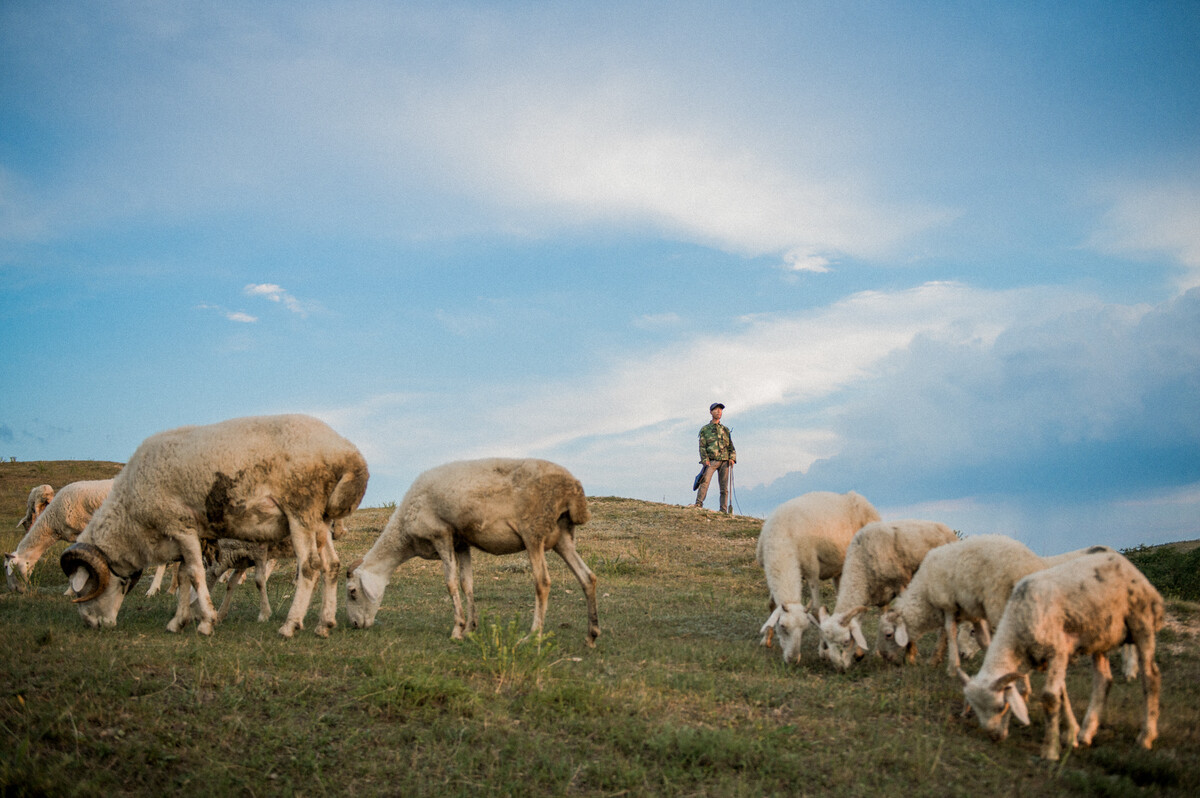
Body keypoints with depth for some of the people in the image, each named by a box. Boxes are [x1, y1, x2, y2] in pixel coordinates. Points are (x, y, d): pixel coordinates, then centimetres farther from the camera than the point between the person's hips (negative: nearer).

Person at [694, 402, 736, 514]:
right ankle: (698, 504, -30)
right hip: (712, 460, -3)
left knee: (724, 487, 0)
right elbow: (702, 446, 3)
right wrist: (705, 460, -11)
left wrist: (732, 458, 3)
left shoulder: (725, 429, 20)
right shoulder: (705, 429, 10)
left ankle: (724, 510, 1)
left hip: (724, 461, 3)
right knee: (705, 480, -25)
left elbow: (731, 446, 20)